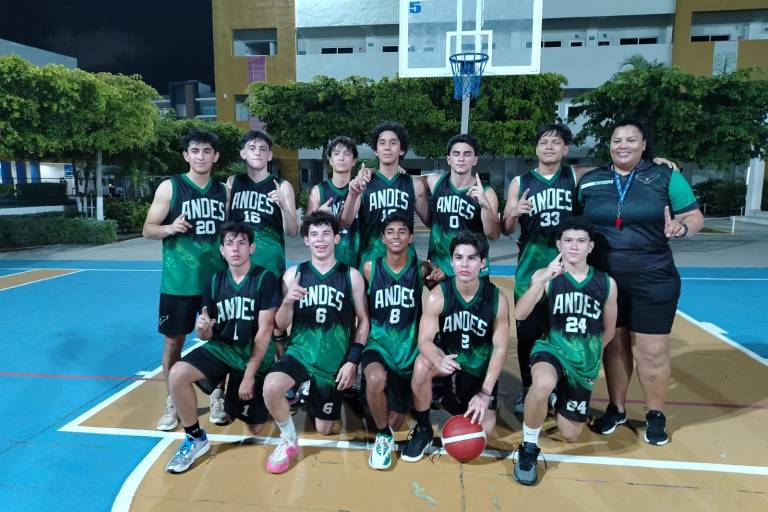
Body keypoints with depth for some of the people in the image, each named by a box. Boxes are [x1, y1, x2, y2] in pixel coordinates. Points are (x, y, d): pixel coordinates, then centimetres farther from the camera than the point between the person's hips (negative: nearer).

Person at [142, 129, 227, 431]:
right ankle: (172, 403, 22)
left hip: (217, 278, 3)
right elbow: (147, 230, -2)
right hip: (179, 280, -2)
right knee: (173, 340, 6)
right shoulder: (170, 187, -3)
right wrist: (169, 228, -23)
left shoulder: (223, 190, 7)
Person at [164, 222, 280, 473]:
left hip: (256, 355, -3)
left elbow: (265, 330, -16)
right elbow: (207, 335, 1)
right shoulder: (215, 281, -1)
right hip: (222, 348, 3)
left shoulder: (265, 279, -14)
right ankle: (195, 438, -4)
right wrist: (202, 328, -25)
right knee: (177, 373, -26)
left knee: (254, 428, 3)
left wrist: (249, 375, -17)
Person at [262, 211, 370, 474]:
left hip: (335, 361, 0)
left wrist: (352, 361, -7)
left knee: (324, 429, 10)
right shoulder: (294, 274, -2)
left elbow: (363, 322, 1)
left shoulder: (351, 276, -4)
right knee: (270, 388, -31)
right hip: (300, 352, 0)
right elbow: (281, 325, -2)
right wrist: (288, 301, -22)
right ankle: (288, 441, -2)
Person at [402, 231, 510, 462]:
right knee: (422, 365, -35)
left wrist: (486, 393, -17)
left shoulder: (497, 299, -18)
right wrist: (438, 360, -47)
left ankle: (455, 400, 28)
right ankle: (423, 430, -10)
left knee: (482, 431, -7)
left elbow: (500, 348, -12)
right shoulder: (438, 296, -20)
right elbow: (424, 340, -23)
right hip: (448, 357, -1)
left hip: (480, 367, 1)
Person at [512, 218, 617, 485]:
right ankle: (528, 448, -12)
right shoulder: (545, 275, -8)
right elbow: (519, 314, -23)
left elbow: (609, 330, 12)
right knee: (543, 384, -39)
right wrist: (544, 278, -33)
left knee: (570, 435, 11)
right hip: (551, 349, -3)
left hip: (585, 363, 3)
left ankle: (558, 397, 45)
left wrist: (590, 353, 15)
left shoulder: (606, 283, -2)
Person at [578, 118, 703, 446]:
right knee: (613, 346, 13)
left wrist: (681, 229, -23)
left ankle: (656, 415, 27)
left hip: (653, 281, -2)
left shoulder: (666, 177, -1)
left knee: (652, 351, 4)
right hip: (603, 280, 2)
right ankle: (616, 409, 31)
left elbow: (694, 216, -1)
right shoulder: (589, 181, 5)